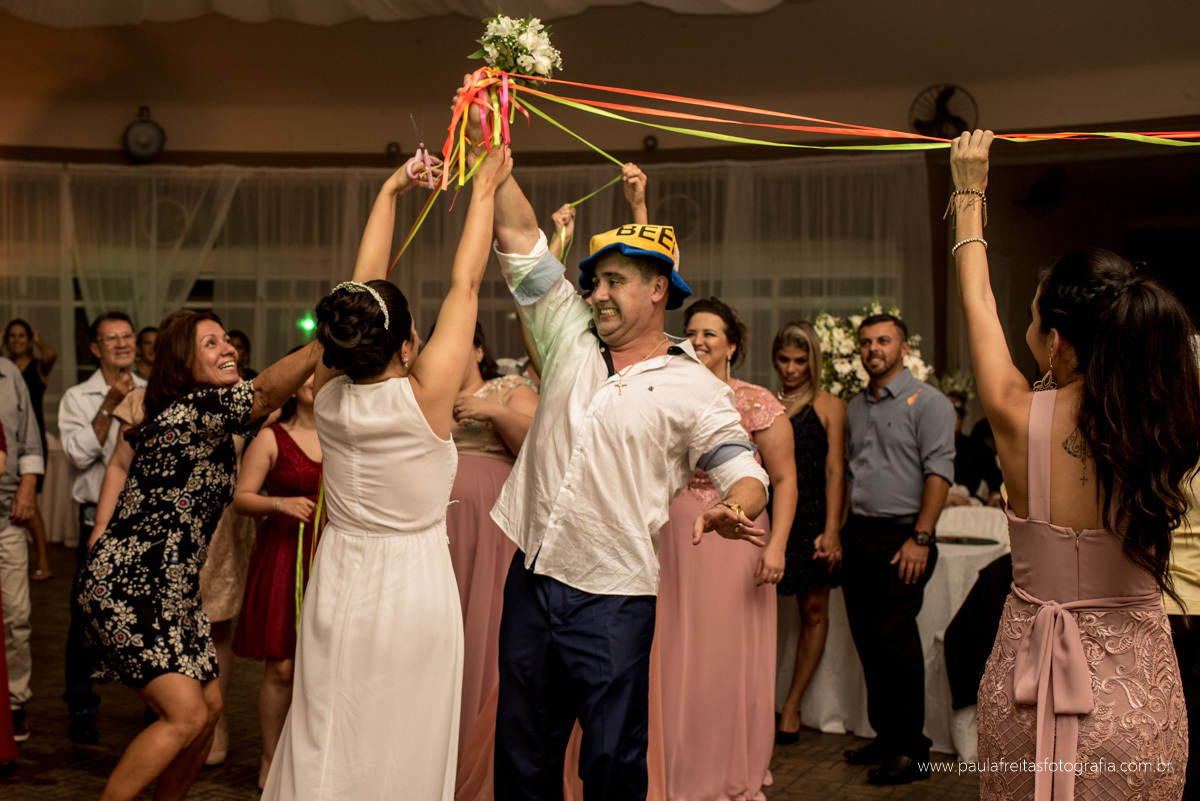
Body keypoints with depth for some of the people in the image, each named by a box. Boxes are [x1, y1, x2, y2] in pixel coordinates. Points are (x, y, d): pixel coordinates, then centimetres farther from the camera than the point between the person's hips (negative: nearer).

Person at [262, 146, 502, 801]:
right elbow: (464, 284, -9)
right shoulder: (426, 396, -17)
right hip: (413, 585, -4)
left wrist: (390, 192, 14)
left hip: (339, 583, 4)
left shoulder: (329, 393, -5)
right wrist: (483, 190, 2)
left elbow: (364, 286, 5)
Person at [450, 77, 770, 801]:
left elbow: (743, 470, -7)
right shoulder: (572, 340, 8)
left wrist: (735, 510, -31)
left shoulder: (694, 387, -2)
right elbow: (520, 240, 6)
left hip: (613, 601, -4)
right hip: (532, 579, 4)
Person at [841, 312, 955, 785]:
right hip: (857, 534, 7)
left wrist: (920, 538, -17)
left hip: (901, 536, -7)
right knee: (867, 638, 7)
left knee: (895, 635, -10)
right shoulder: (855, 408, 17)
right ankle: (885, 735, 18)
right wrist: (837, 533, 15)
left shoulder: (927, 402, -3)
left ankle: (911, 749, -2)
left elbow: (938, 472, -11)